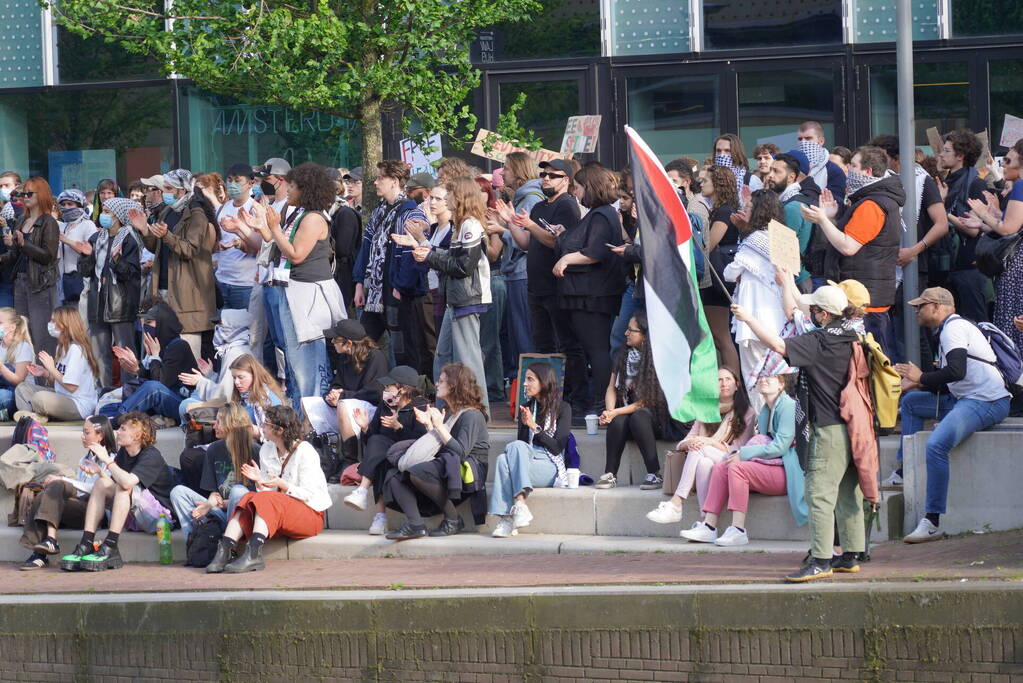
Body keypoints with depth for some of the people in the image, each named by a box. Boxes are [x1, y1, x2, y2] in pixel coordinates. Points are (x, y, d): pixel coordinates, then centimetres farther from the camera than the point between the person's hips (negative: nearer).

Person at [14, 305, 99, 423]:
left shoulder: (76, 350, -17)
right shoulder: (62, 347, 13)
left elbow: (71, 387, -21)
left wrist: (51, 369, -14)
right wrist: (45, 373, 1)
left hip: (80, 406, -10)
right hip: (62, 398, 10)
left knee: (40, 398, -35)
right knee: (22, 387, 6)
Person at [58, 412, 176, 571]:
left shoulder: (151, 456, -17)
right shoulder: (123, 453, 8)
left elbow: (127, 481, -33)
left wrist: (107, 460, -24)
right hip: (135, 519, 8)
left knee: (124, 486, -29)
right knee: (101, 483, -9)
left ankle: (110, 548, -35)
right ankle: (86, 545, -22)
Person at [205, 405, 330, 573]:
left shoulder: (305, 452, -9)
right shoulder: (266, 450, 11)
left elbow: (310, 495, -12)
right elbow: (267, 490, 9)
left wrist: (284, 486, -25)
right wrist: (259, 480, -12)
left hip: (311, 514, -6)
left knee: (265, 499, -32)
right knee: (249, 498, -22)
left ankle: (253, 554, -52)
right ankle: (224, 550, -42)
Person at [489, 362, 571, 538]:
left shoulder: (562, 408, 6)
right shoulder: (526, 408, 21)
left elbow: (557, 447, -3)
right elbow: (521, 442, 13)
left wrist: (534, 427, -9)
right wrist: (525, 424, -5)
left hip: (550, 466, -4)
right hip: (527, 458, 4)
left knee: (515, 447, -33)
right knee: (503, 459, -32)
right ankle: (505, 519, -44)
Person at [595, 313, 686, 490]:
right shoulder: (623, 356, 5)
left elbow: (646, 402, -17)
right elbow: (612, 388, 6)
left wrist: (615, 412, -20)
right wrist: (609, 412, -14)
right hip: (627, 411, 5)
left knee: (638, 417, -36)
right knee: (618, 421, -29)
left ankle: (655, 474, -35)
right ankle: (610, 474, -28)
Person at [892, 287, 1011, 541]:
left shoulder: (954, 328, -11)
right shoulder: (949, 328, 21)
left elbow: (957, 372, -25)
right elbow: (947, 381, 24)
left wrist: (921, 378, -11)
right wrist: (914, 385, 13)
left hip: (988, 403, -11)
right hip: (965, 399, 11)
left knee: (936, 445, -30)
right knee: (910, 402, 23)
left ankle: (932, 523, -31)